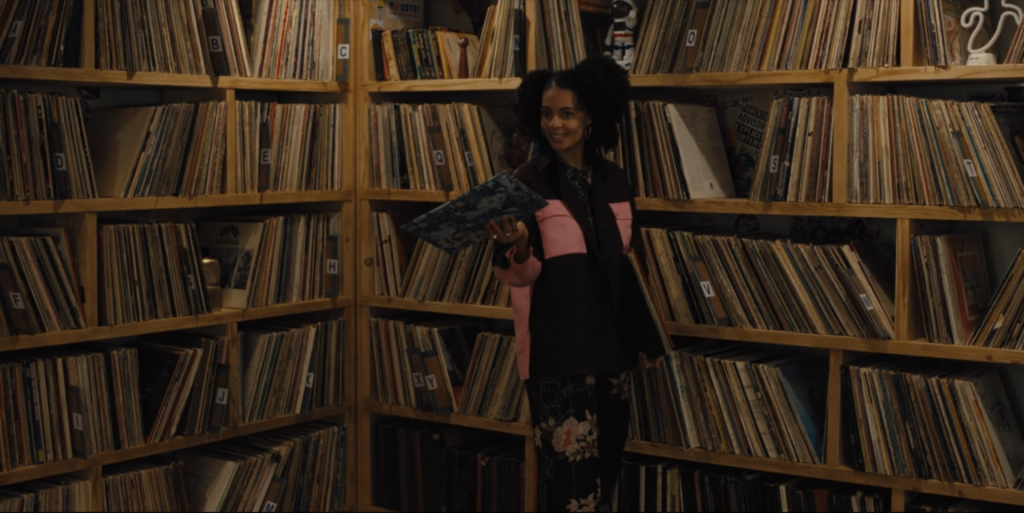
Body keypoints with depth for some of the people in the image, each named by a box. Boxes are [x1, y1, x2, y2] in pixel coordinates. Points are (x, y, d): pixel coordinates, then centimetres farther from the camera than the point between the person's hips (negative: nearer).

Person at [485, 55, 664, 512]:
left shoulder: (614, 181, 7)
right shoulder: (530, 180, -7)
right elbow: (519, 275, -11)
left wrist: (646, 334, 16)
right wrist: (518, 247, -32)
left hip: (610, 341, 6)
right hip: (556, 346, -5)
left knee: (607, 460, 13)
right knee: (571, 470, -7)